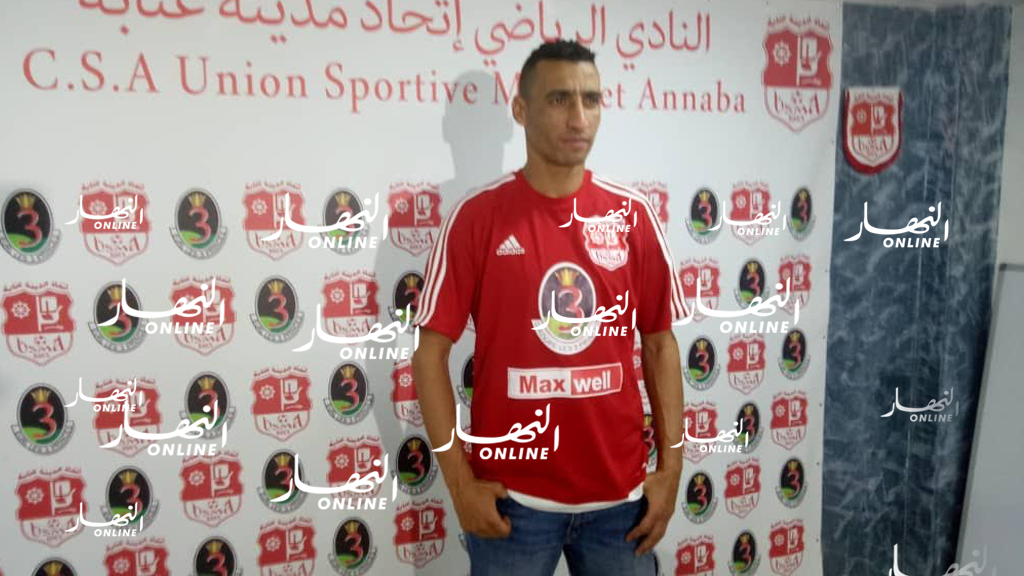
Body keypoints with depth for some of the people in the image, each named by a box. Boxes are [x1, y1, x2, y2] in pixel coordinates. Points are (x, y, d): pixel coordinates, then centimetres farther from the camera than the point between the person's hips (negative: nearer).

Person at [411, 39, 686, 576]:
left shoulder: (633, 214, 0)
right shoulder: (478, 215, -8)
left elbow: (660, 344, 5)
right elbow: (430, 351, -6)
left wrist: (670, 467, 2)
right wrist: (459, 480, -8)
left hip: (620, 493, 3)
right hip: (511, 497, -2)